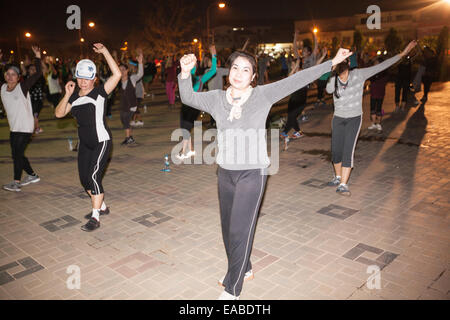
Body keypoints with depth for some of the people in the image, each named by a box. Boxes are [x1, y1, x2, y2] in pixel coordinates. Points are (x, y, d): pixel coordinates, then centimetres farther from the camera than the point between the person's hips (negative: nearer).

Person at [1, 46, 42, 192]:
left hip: (25, 127, -7)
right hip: (13, 128, 7)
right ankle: (32, 175, 30)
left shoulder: (23, 87, -12)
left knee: (17, 154, -7)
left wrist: (37, 56, -21)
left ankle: (16, 182, 1)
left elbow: (38, 73, -15)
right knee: (17, 154, 14)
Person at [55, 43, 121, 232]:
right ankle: (101, 207, 32)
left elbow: (117, 75, -22)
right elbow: (59, 113, 0)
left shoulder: (100, 92, -10)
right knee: (84, 178, 13)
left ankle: (95, 218, -9)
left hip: (102, 141, -7)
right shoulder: (74, 97, 7)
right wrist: (67, 95, -11)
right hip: (85, 143, 7)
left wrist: (105, 52, -21)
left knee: (93, 175, -16)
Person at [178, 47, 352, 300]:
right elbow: (188, 97, 2)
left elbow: (297, 80, -6)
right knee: (228, 228, 17)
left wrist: (332, 62, -6)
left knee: (240, 231, -2)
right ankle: (243, 268, 43)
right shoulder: (217, 98, 5)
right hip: (226, 172, 5)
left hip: (253, 173, -4)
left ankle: (232, 290, 15)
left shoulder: (263, 95, -5)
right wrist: (186, 72, -15)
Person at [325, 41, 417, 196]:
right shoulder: (333, 80, -4)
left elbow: (381, 66, -7)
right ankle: (338, 177, 30)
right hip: (338, 119, 2)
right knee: (336, 151, 7)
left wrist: (403, 53, -8)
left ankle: (343, 185, -10)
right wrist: (336, 73, -36)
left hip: (354, 119, -2)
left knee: (348, 150, -12)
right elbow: (328, 90, -24)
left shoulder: (358, 74, -8)